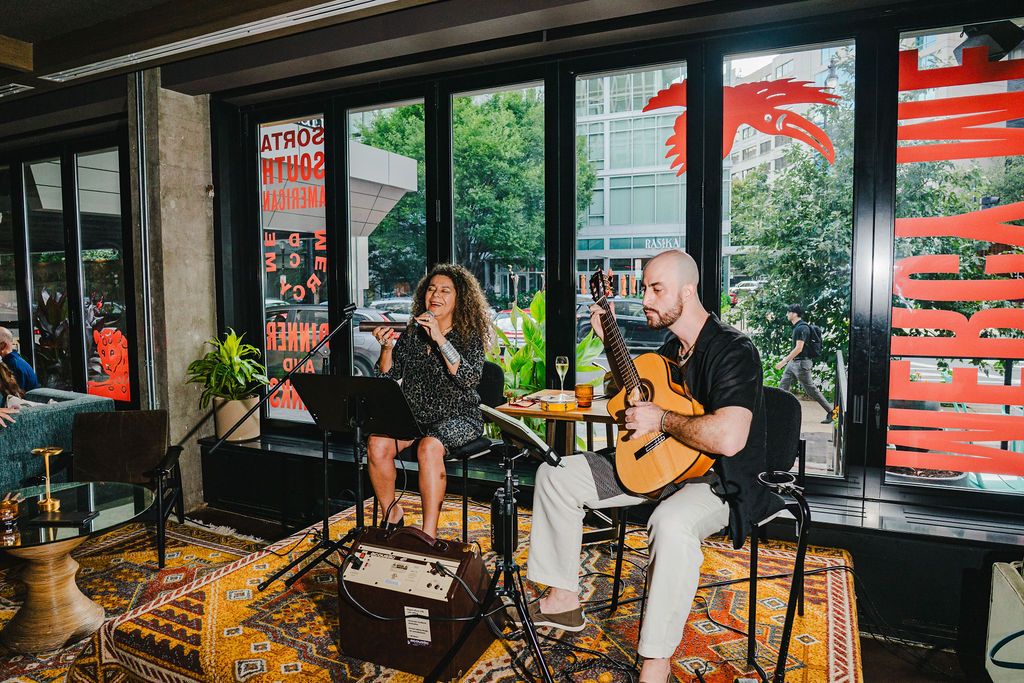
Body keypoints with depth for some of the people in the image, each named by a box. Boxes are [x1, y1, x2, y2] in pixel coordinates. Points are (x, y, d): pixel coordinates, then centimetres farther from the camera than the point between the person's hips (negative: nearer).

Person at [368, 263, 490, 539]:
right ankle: (391, 514, 1)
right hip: (413, 414, 4)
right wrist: (387, 347, -12)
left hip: (457, 416, -4)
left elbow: (470, 379, -20)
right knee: (377, 443, -22)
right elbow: (388, 376, 7)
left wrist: (440, 339, -26)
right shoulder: (412, 332, 9)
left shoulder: (469, 335, -3)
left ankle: (429, 533, -24)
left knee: (429, 447, -34)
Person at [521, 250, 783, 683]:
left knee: (671, 523, -44)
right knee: (555, 475, 3)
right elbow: (636, 391, 26)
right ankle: (562, 600, 12)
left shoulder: (733, 352, -20)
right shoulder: (670, 349, 7)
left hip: (722, 480, -8)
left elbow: (728, 438, -35)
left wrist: (661, 420, -22)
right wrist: (609, 339, 14)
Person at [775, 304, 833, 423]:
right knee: (783, 386, 8)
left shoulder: (802, 328, -18)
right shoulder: (797, 327, 11)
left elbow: (799, 348, -24)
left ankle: (830, 412, 9)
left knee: (811, 389, -2)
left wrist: (783, 362, -23)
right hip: (793, 362, 10)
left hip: (801, 363, -10)